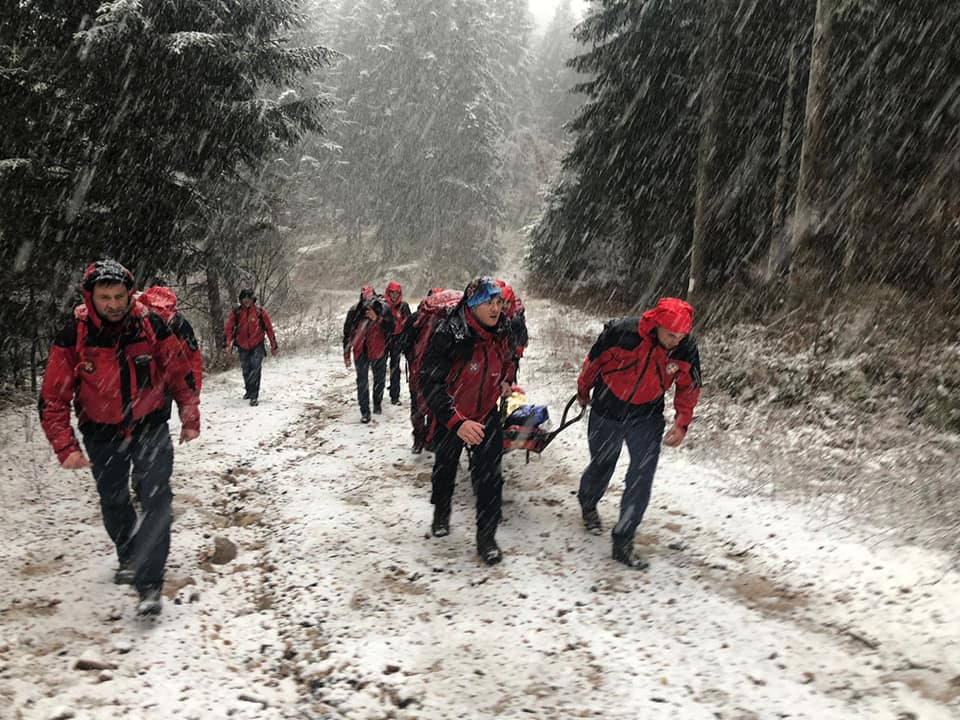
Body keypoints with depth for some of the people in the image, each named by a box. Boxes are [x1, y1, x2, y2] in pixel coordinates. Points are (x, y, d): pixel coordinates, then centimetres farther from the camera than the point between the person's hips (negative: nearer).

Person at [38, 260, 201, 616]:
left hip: (150, 426, -1)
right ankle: (130, 559, 42)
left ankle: (149, 584, -9)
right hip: (103, 434, 1)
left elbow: (180, 373, -1)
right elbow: (53, 399, -11)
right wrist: (66, 448, -18)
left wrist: (190, 418, 2)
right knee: (113, 502, 16)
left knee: (156, 499, -14)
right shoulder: (73, 337, -16)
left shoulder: (151, 326, -16)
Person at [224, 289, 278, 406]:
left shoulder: (260, 312, -6)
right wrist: (229, 343, -15)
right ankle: (248, 390, 39)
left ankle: (254, 396, -15)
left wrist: (274, 345, 0)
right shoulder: (236, 312, -2)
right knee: (246, 371, 16)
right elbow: (229, 328, -1)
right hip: (242, 346, 3)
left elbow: (269, 328, -1)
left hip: (257, 346, -3)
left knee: (255, 369, -15)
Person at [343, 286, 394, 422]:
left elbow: (391, 330, -14)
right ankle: (365, 412, 4)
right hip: (361, 351, -1)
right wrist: (346, 355, -1)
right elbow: (347, 333, -3)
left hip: (379, 351, 1)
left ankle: (377, 404, 40)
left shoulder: (384, 309, -12)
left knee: (379, 379, 17)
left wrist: (377, 319, -26)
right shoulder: (355, 312, -11)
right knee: (362, 382, -3)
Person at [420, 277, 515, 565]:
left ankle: (487, 538, 12)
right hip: (450, 419, -3)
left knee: (489, 478, -4)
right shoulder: (447, 335, -28)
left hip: (486, 415, 3)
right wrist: (456, 422, -37)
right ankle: (441, 514, 48)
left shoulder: (500, 332, -8)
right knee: (445, 470, 19)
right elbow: (430, 383, -30)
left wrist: (504, 381, -1)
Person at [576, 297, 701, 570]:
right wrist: (583, 391, 7)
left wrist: (682, 422, -11)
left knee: (642, 477, -6)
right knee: (601, 467, 16)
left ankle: (623, 542, 6)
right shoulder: (622, 333, -28)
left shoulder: (687, 348, -19)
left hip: (647, 417, 2)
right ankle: (587, 503, 50)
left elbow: (689, 387, -1)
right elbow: (594, 361, -9)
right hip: (607, 412, -1)